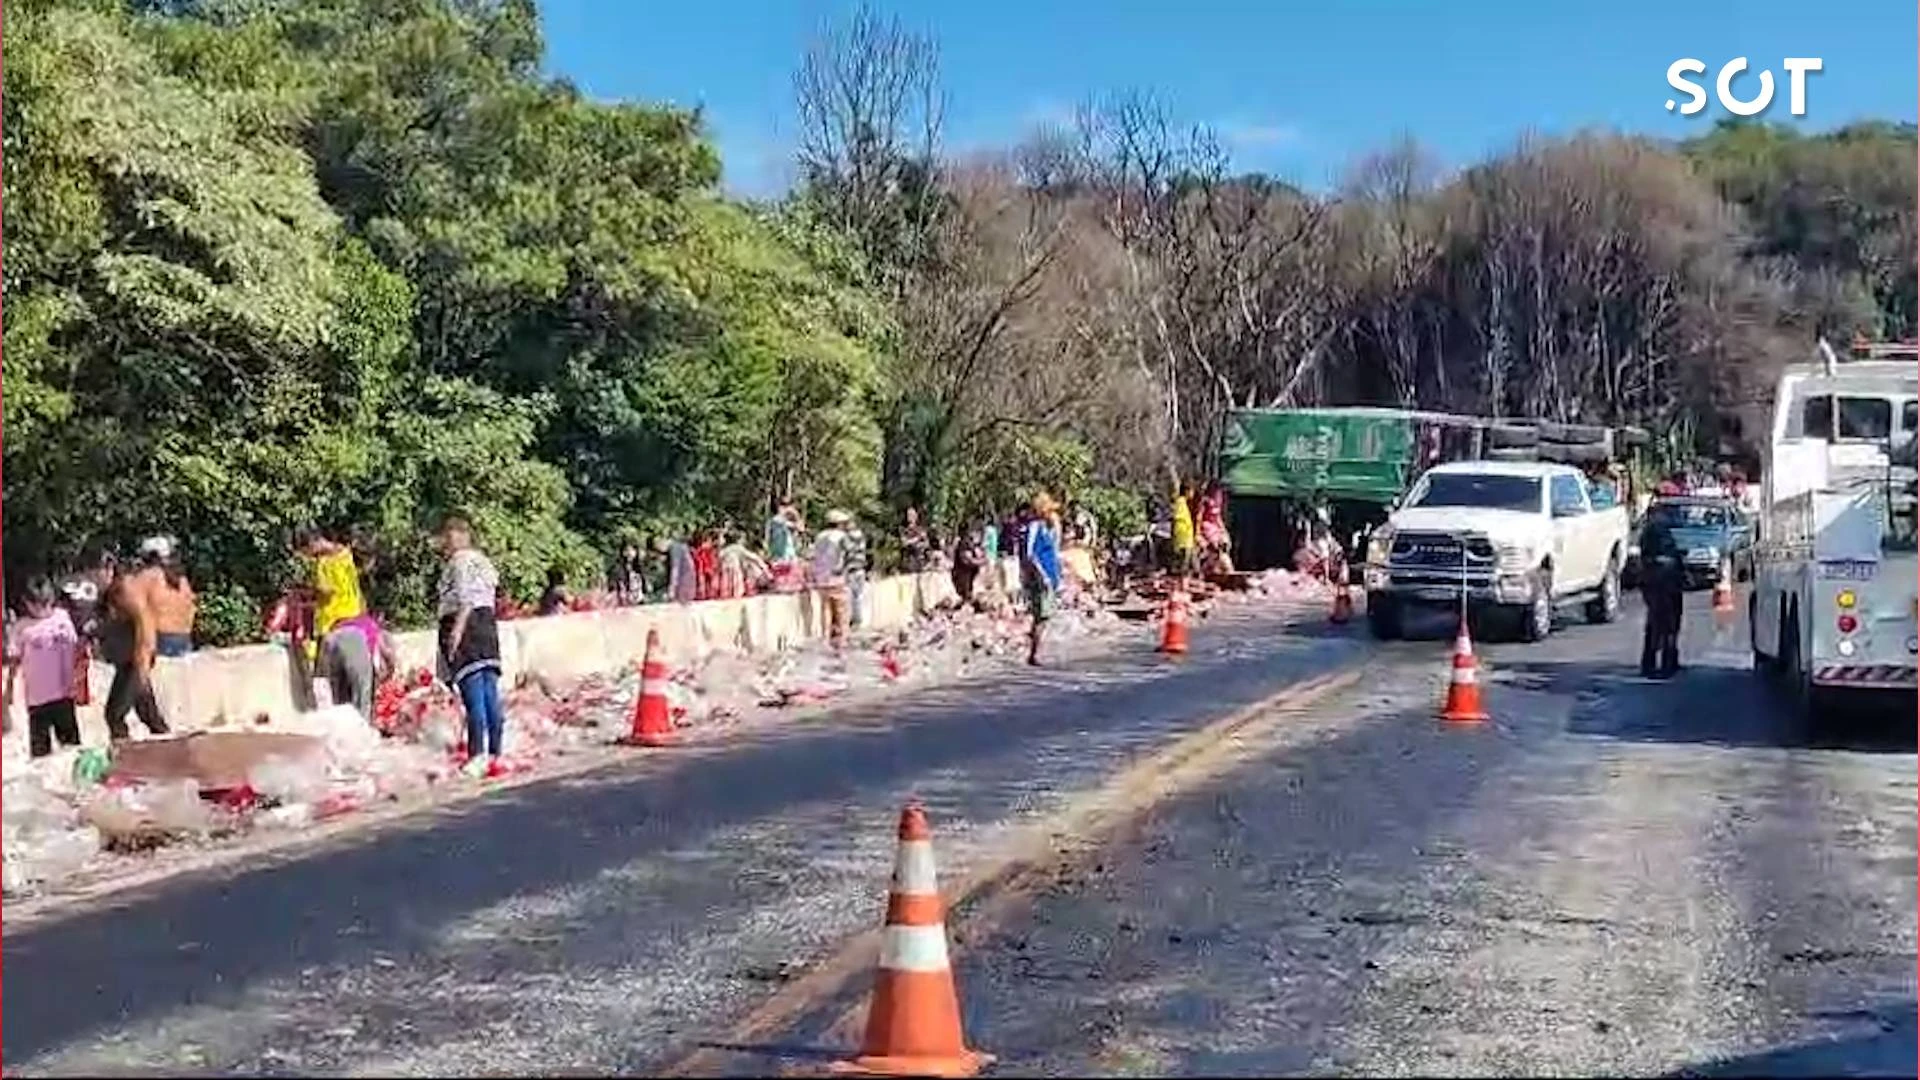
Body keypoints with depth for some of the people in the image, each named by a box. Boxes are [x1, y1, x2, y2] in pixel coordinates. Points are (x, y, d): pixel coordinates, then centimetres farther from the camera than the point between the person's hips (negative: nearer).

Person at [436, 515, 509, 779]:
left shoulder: (460, 560, -4)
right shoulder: (482, 560, 23)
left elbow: (466, 598, -15)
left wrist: (458, 628, -22)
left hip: (465, 625, -9)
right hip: (487, 623, 9)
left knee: (474, 696, -14)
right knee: (490, 695, 5)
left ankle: (478, 756, -18)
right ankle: (494, 755, 5)